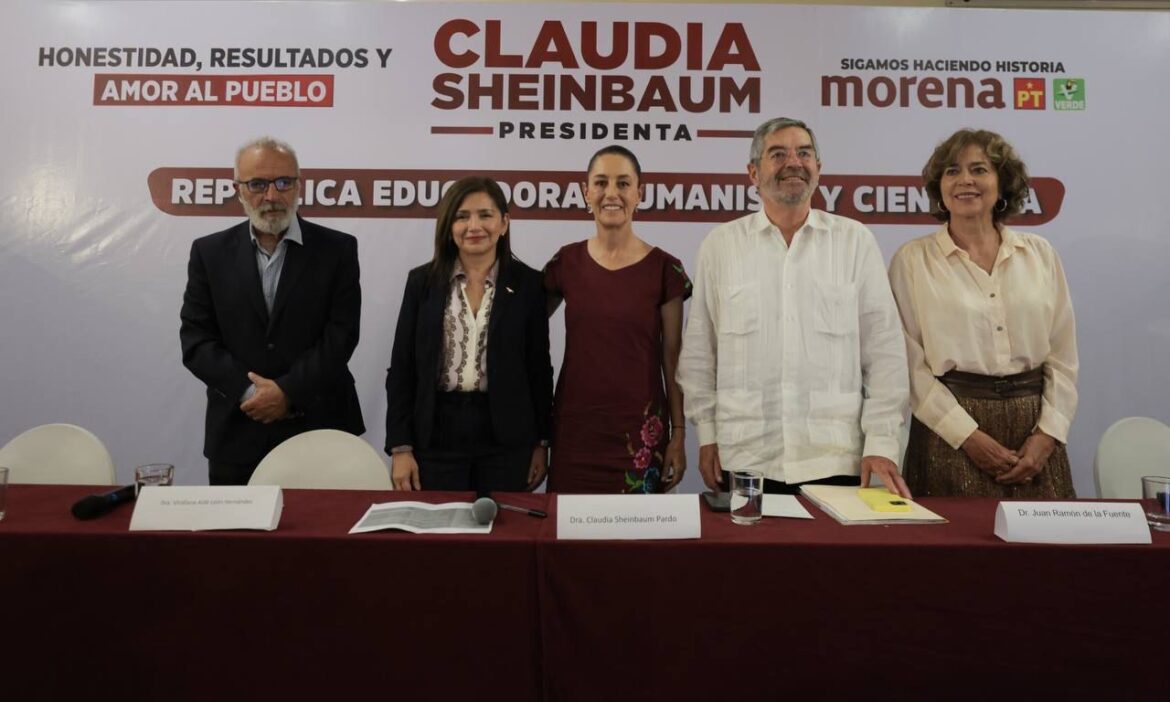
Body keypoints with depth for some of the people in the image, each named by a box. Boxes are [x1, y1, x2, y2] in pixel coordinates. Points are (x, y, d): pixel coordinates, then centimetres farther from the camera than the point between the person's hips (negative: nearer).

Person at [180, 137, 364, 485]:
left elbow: (340, 336, -7)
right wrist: (249, 392, -13)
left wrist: (288, 392, -15)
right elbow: (196, 340, 0)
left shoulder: (337, 249, 0)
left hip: (320, 430, -1)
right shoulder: (210, 252, 5)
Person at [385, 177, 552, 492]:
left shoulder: (528, 283, 0)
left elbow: (539, 368, 3)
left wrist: (541, 443, 2)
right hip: (437, 436, 1)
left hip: (507, 440, 0)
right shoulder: (422, 281, 2)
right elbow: (401, 369, 2)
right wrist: (400, 446, -3)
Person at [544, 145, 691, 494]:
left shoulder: (664, 268, -3)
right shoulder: (566, 262, 2)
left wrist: (679, 434, 0)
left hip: (639, 430, -1)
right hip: (574, 426, 2)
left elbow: (672, 359, 1)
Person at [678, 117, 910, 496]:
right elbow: (699, 351, 6)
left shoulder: (856, 241, 4)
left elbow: (884, 349, 2)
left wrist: (882, 442, -3)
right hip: (744, 458, 0)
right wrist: (707, 433, 4)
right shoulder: (720, 245, 4)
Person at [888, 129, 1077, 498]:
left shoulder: (1040, 254, 8)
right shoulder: (912, 260, -2)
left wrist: (1047, 435, -3)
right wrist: (969, 436, -12)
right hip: (950, 431, -3)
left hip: (1034, 429, 3)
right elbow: (911, 363, -7)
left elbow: (1063, 357, 8)